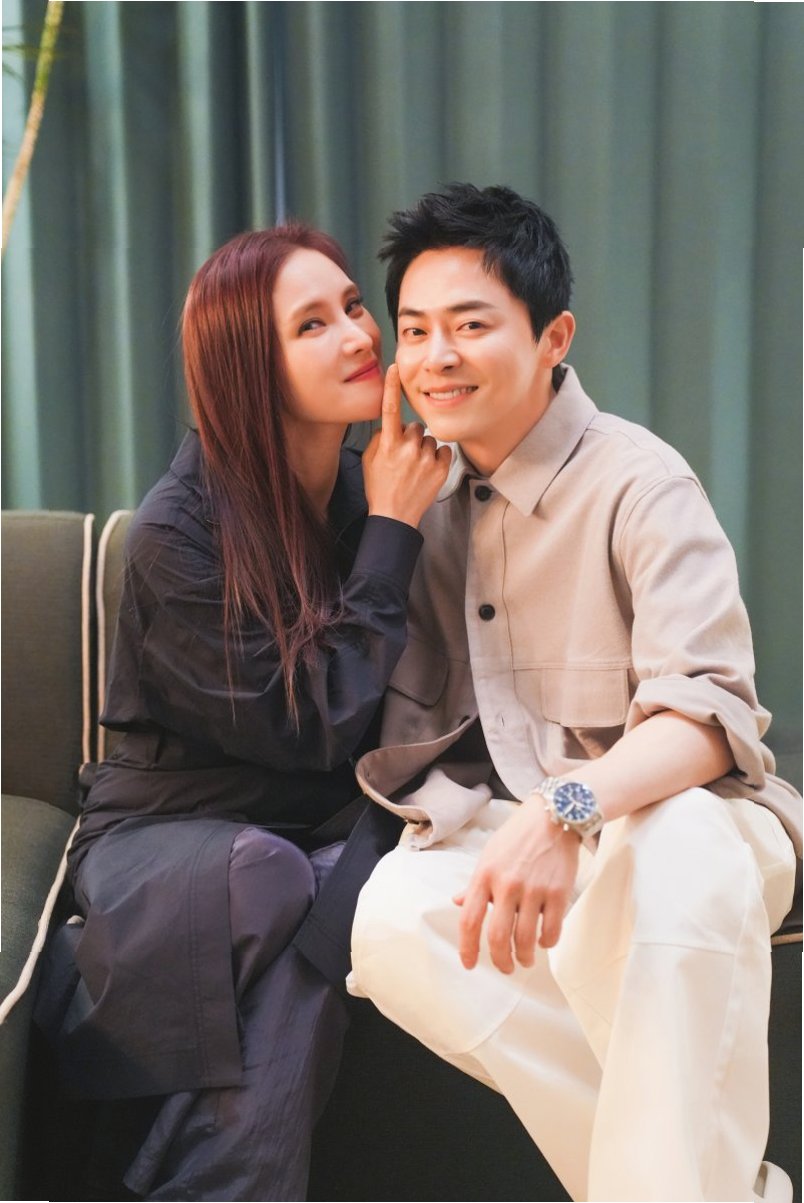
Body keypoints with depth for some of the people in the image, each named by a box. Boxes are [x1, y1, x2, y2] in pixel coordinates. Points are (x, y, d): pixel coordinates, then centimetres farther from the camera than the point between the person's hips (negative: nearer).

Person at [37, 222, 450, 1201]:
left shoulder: (372, 486, 0)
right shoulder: (176, 532, -15)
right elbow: (313, 727, -18)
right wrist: (390, 535, -16)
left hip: (328, 827, 4)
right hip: (170, 831, -4)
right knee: (266, 883, -37)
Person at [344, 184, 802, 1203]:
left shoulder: (637, 482, -11)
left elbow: (710, 706, -25)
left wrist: (568, 810, -41)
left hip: (676, 817, -5)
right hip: (503, 831, 5)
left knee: (676, 852, -40)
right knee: (394, 925, -27)